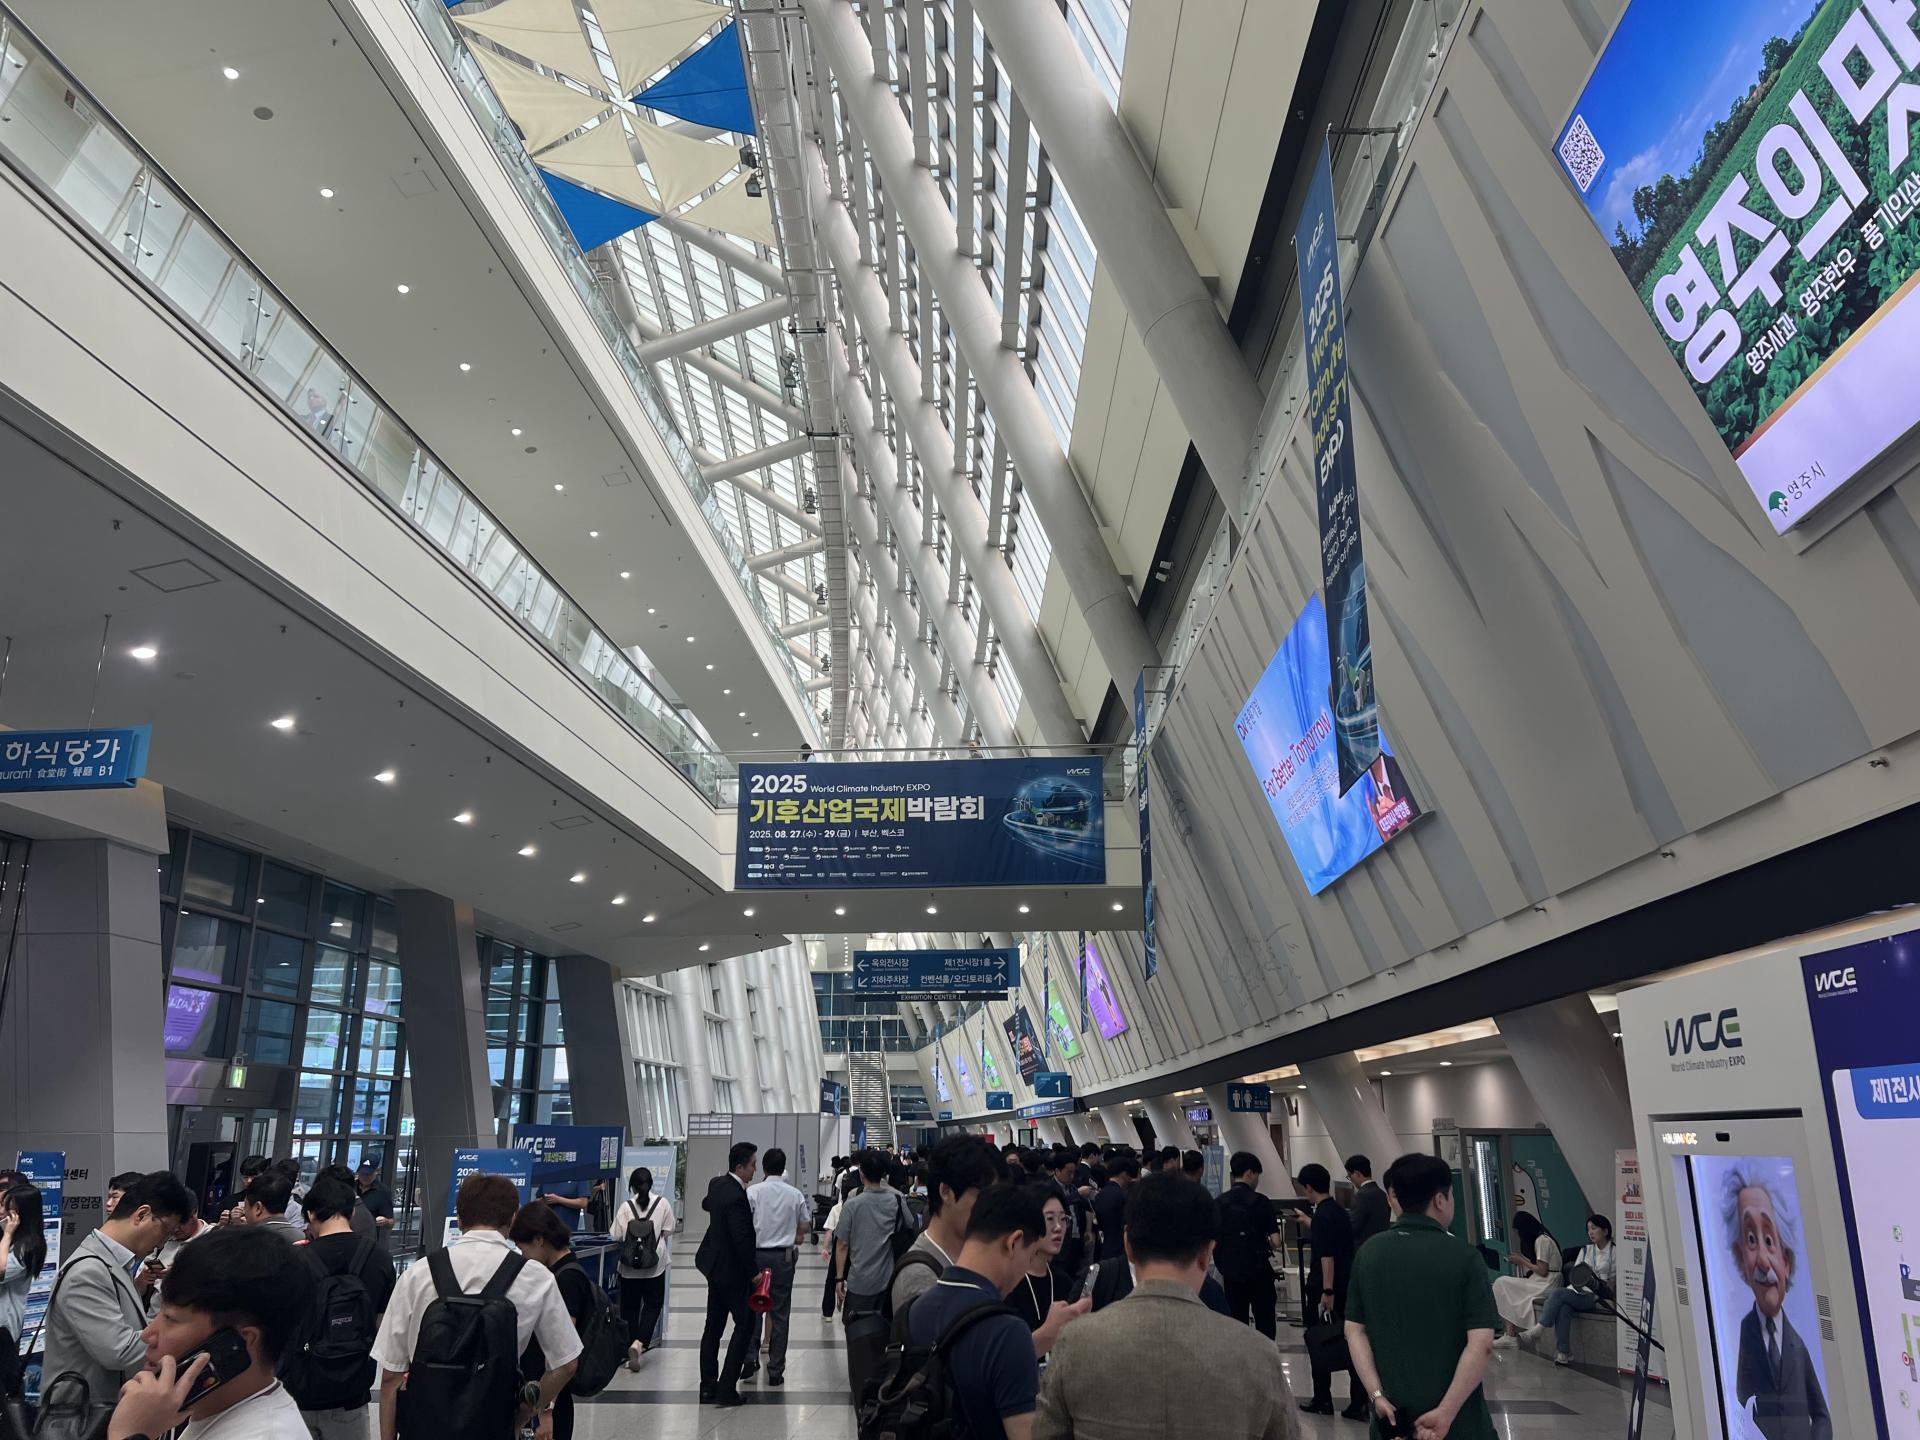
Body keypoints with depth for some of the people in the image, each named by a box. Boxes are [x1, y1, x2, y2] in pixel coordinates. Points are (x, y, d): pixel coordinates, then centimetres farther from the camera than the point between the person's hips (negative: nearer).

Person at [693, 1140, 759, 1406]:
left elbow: (706, 1205, 26)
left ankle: (707, 1388, 20)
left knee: (713, 1327, 15)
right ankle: (726, 1389, 0)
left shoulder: (717, 1183, 2)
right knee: (744, 1326, 2)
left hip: (714, 1265, 9)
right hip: (733, 1270, -9)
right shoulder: (737, 1197, -27)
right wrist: (753, 1272, -17)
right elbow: (742, 1239, -26)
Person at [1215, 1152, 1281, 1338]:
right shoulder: (1261, 1202, -9)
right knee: (1265, 1323, 10)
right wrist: (1265, 1245, 10)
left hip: (1231, 1272, 2)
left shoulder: (1219, 1203, -2)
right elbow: (1276, 1242, -12)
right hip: (1259, 1271, -2)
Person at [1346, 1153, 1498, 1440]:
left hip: (1391, 1413, 3)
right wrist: (1446, 1413, -16)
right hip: (1455, 1417, -3)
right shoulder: (1463, 1256, -11)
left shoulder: (1368, 1253, 1)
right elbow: (1481, 1345, -17)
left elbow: (1354, 1331, -1)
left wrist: (1377, 1394, -5)